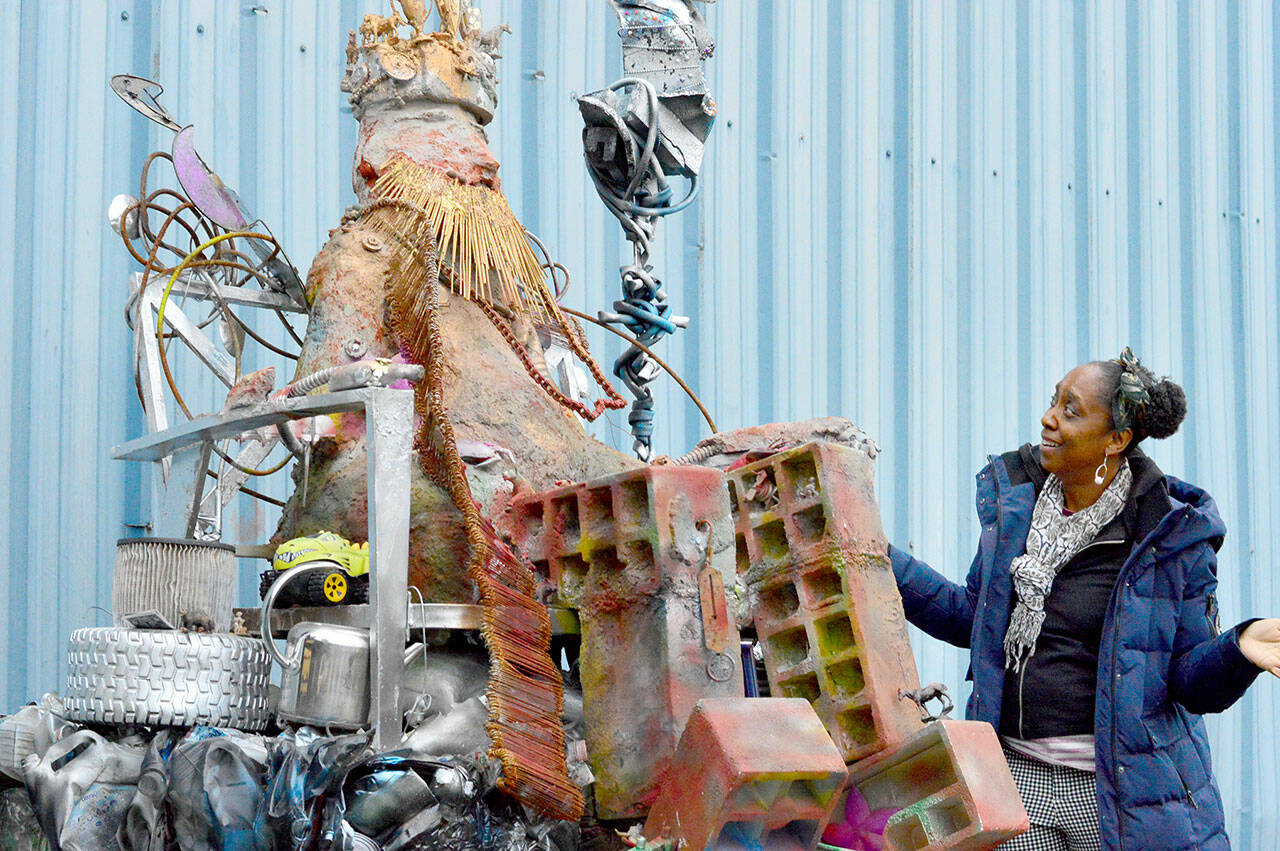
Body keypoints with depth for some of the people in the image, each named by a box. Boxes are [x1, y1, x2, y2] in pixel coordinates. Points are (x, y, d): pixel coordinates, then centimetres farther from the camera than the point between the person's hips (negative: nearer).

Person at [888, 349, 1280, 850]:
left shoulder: (1172, 537, -8)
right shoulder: (1014, 499, 6)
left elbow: (1193, 680, -7)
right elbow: (974, 617, 17)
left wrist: (1238, 649, -28)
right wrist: (880, 561, 12)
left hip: (1119, 786, -4)